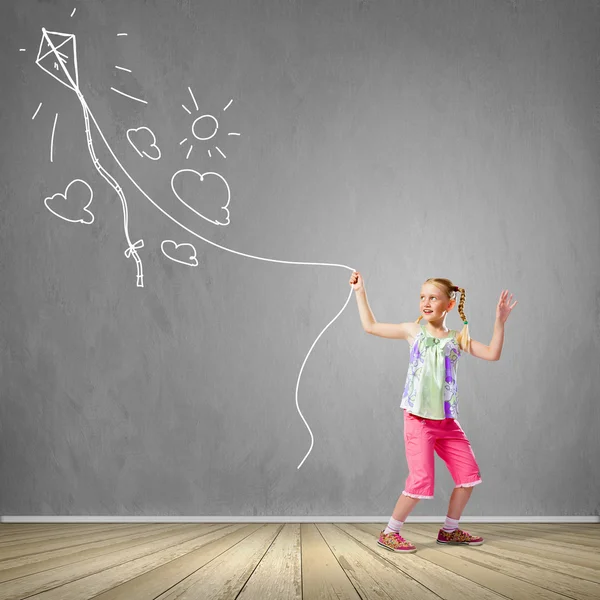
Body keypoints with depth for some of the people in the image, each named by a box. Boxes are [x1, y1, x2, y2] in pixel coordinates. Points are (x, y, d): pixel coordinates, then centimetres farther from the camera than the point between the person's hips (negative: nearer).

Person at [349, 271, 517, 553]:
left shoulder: (457, 339, 7)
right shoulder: (414, 331, 2)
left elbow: (492, 353, 0)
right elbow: (371, 326, 7)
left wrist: (499, 321, -9)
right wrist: (360, 292, 5)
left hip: (447, 421, 4)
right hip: (418, 418, -4)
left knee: (469, 473, 6)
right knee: (421, 480, -11)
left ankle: (450, 530, 24)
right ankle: (389, 533, 4)